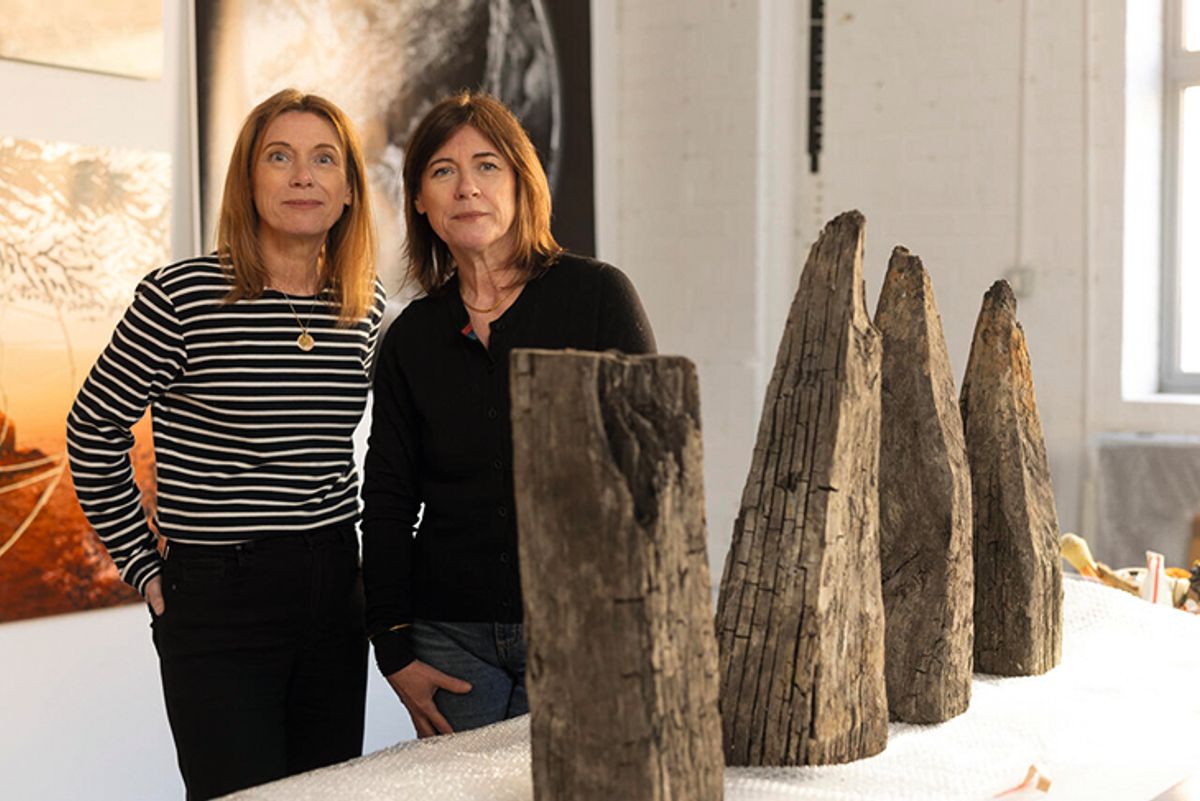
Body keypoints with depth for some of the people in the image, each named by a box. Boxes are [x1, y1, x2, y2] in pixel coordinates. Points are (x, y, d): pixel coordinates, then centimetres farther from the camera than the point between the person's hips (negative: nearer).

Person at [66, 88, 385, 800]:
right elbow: (94, 433, -2)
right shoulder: (181, 296, -11)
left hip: (335, 589, 6)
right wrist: (142, 561, -1)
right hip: (219, 601, -5)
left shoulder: (365, 305, 5)